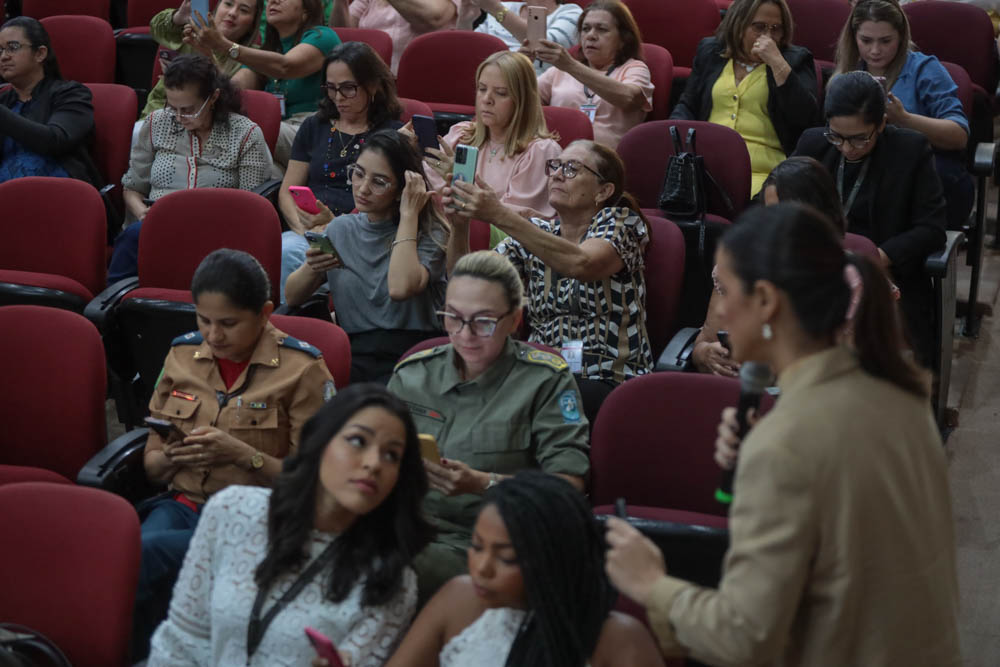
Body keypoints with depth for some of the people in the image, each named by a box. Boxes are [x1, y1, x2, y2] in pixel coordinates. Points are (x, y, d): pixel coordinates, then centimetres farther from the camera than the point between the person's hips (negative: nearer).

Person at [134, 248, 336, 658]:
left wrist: (243, 455, -17)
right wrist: (173, 458, -5)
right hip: (182, 505, 4)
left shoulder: (302, 370, -2)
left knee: (145, 553, -31)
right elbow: (151, 466, 20)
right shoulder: (182, 356, 13)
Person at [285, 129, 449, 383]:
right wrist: (310, 268, -10)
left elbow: (400, 288, -23)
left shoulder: (430, 234, -1)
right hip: (352, 353, 4)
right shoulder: (340, 229, 15)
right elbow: (292, 298, 13)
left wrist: (408, 215, -13)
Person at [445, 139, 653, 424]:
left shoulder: (620, 222, 2)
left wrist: (500, 215, -26)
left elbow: (581, 263, -22)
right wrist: (460, 225, -14)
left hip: (608, 382, -4)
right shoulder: (536, 233, 15)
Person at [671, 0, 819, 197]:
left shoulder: (796, 60, 13)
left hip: (761, 171, -2)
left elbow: (807, 119, -2)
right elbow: (686, 107, 24)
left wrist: (778, 64, -7)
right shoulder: (710, 51, 21)